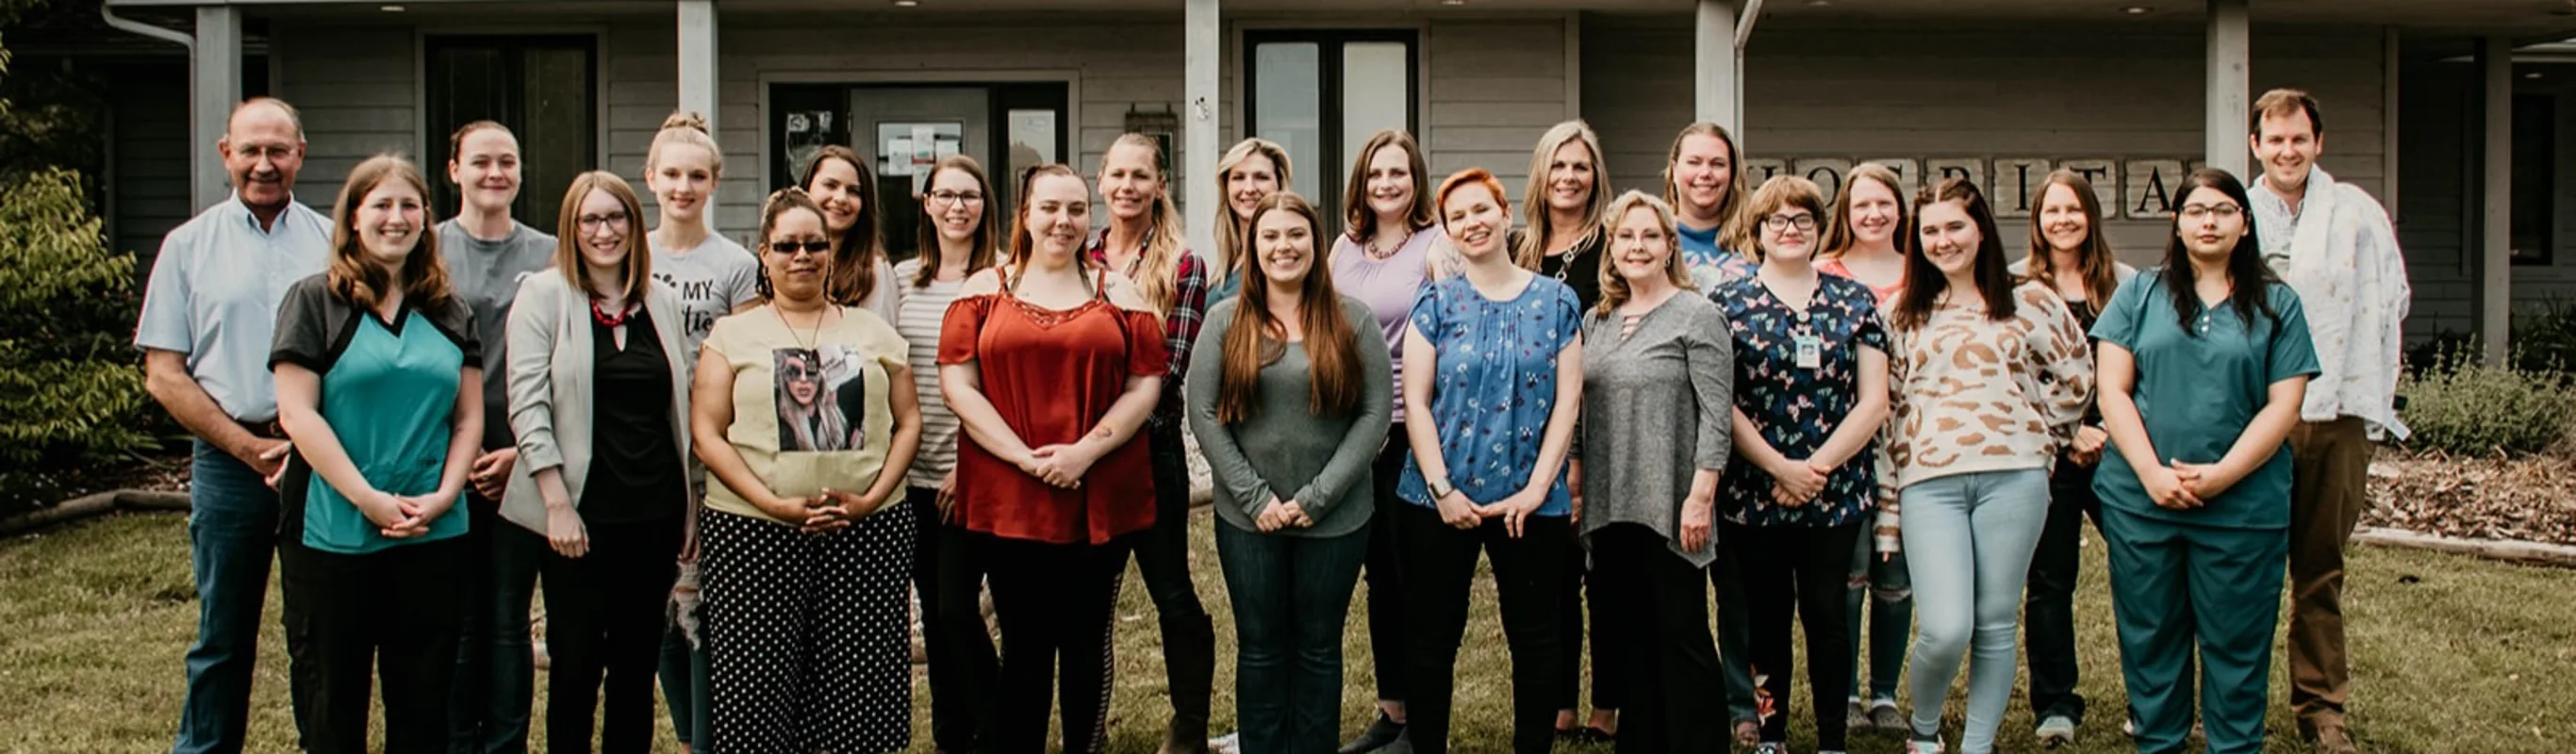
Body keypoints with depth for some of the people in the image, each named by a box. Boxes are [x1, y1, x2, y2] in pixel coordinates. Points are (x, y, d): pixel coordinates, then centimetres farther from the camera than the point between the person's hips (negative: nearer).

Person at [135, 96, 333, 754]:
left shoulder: (332, 243, 7)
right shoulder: (189, 246, 6)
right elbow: (164, 375, 3)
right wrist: (252, 448, -7)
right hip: (229, 461, 0)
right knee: (223, 639, 7)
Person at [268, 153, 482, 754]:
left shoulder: (449, 312, 11)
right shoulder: (314, 302, -1)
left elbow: (469, 417, 9)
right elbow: (297, 414, -8)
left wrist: (443, 496, -7)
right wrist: (369, 499, -14)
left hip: (433, 538, 3)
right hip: (332, 535, -3)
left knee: (424, 701, 9)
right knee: (331, 701, 6)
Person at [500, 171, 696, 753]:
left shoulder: (663, 301, 10)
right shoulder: (543, 295, -1)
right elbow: (527, 402, -8)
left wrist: (691, 501, 10)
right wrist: (557, 503, -14)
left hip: (655, 509, 4)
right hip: (581, 510, -3)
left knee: (638, 664, 10)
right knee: (576, 665, 3)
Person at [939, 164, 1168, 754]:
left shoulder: (1117, 293, 8)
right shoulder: (984, 290, 6)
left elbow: (1145, 385, 1)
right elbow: (958, 385, -2)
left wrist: (1084, 452, -13)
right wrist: (1024, 457, -13)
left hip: (1102, 499, 1)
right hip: (1008, 499, -1)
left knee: (1086, 640, 9)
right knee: (1025, 645, 5)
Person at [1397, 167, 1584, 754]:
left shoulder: (1556, 302, 3)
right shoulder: (1436, 302, 2)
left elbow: (1567, 402, 0)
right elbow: (1415, 401, -2)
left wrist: (1536, 489, -9)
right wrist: (1442, 489, -11)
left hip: (1530, 503, 0)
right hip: (1440, 500, 0)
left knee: (1535, 638, 8)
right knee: (1433, 638, 7)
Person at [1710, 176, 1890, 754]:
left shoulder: (1855, 301, 6)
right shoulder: (1728, 304, 2)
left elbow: (1873, 402, 0)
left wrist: (1817, 468, -10)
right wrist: (1781, 467, -12)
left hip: (1836, 490, 0)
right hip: (1753, 491, 0)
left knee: (1826, 614, 2)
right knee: (1768, 617, 8)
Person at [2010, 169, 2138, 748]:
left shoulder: (2125, 283, 8)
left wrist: (2110, 432, -6)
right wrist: (2069, 432, -9)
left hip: (2116, 447, 1)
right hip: (2047, 454, -1)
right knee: (2050, 580, 3)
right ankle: (2055, 705, 12)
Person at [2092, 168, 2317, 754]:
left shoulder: (2277, 305, 7)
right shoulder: (2140, 294, 8)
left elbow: (2283, 405, 0)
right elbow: (2113, 390, 1)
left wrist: (2222, 475, -12)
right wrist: (2152, 473, -11)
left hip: (2244, 504, 0)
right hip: (2141, 500, 1)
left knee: (2236, 644, 5)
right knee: (2149, 639, 7)